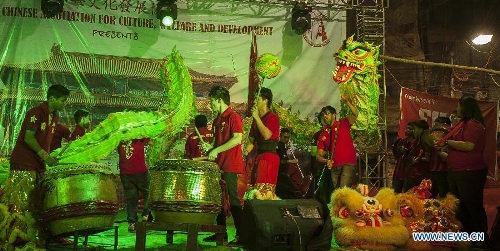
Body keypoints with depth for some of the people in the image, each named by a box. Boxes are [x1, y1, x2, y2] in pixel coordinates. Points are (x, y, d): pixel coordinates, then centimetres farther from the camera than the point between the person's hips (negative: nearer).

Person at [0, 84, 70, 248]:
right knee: (22, 202, -8)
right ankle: (13, 238, -2)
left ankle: (45, 236, 11)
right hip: (24, 163, -8)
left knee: (42, 201, 7)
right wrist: (44, 155, -20)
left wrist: (49, 157, 5)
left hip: (39, 164, 8)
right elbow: (28, 137, -18)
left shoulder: (54, 116, 13)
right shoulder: (36, 112, -12)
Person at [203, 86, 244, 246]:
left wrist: (217, 150, -19)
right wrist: (210, 147, 5)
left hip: (230, 166, -9)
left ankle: (241, 234, -5)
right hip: (218, 165, 9)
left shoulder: (233, 117, -9)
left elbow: (238, 138, -19)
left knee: (232, 199, -9)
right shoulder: (217, 120, 18)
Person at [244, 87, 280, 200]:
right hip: (259, 157, 9)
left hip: (269, 157, -9)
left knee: (262, 192, -14)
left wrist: (257, 118, -18)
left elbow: (267, 135, -23)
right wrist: (245, 153, 6)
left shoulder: (272, 117, -8)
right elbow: (251, 140, 21)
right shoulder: (257, 119, 18)